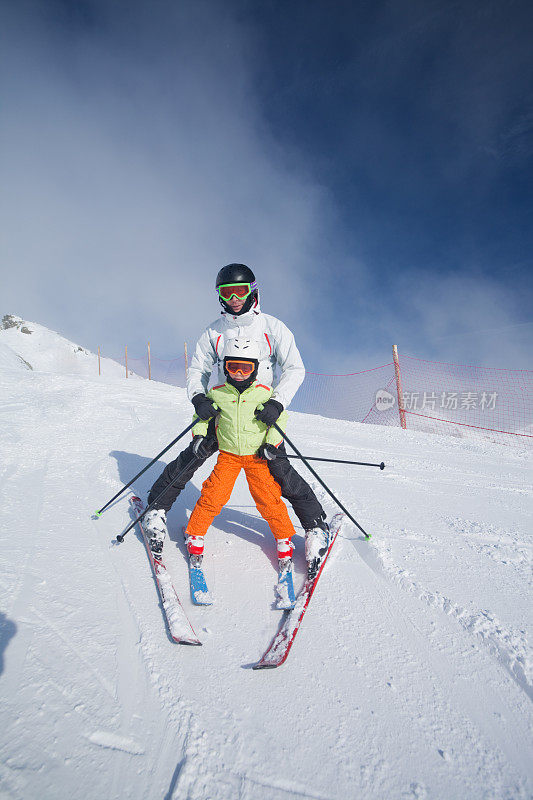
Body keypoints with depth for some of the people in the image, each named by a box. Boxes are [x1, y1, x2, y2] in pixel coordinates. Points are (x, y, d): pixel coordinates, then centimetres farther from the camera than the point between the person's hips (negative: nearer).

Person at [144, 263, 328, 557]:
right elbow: (197, 370, 8)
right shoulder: (213, 332, 5)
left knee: (279, 468, -11)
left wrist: (278, 402, -21)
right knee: (193, 456, -7)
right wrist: (198, 397, -14)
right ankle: (157, 508, 13)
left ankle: (316, 524, 4)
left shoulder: (272, 327, -2)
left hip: (262, 412, -2)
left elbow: (295, 369, -5)